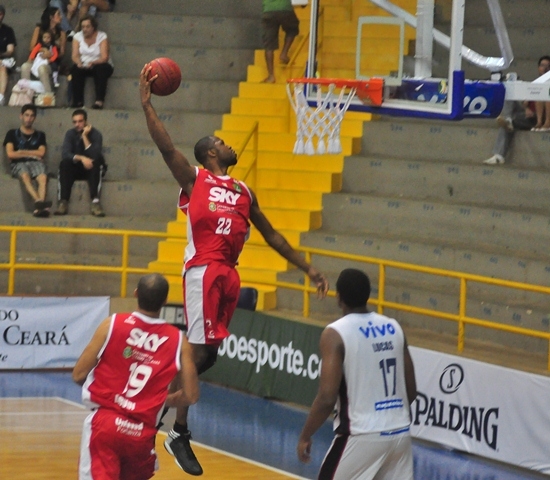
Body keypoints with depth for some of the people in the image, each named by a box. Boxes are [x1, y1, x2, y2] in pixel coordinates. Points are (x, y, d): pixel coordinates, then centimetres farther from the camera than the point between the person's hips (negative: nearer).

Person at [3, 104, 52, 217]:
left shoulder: (40, 135, 21)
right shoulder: (12, 134, 15)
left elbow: (41, 153, 6)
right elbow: (10, 154, 2)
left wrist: (22, 152, 3)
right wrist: (31, 154, 3)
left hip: (36, 162, 1)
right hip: (18, 163, -1)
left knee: (43, 177, -35)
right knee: (25, 176, -39)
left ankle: (39, 208, -58)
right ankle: (39, 202, -61)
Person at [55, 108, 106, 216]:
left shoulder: (95, 134, -9)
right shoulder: (70, 134, -3)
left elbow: (94, 155, -24)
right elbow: (65, 154, -17)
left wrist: (85, 137, -26)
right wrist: (81, 158, -33)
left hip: (92, 170, -2)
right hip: (76, 169, 2)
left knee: (97, 163, -34)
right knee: (64, 164, -29)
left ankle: (95, 202, -44)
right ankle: (63, 202, -38)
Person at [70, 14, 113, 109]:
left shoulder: (102, 37, -9)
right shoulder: (78, 37, 1)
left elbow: (104, 58, -18)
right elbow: (75, 56, -7)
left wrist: (92, 63, -37)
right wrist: (79, 63, -31)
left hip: (100, 65, -2)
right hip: (84, 65, 2)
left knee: (101, 69, -36)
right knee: (75, 70, -30)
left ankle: (99, 101, -41)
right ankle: (78, 101, -31)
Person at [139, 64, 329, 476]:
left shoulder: (244, 193, 22)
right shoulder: (194, 179, 6)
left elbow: (271, 234, 27)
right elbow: (166, 146, -7)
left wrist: (307, 268, 25)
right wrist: (147, 103, -14)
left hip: (229, 274, 7)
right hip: (203, 270, -7)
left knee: (209, 354, 6)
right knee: (199, 352, -10)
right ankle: (179, 434, -7)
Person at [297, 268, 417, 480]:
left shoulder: (335, 334, -10)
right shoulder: (393, 328, 8)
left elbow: (327, 398, -15)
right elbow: (411, 391, 12)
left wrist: (305, 436, -3)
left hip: (362, 436, -6)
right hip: (400, 432, 6)